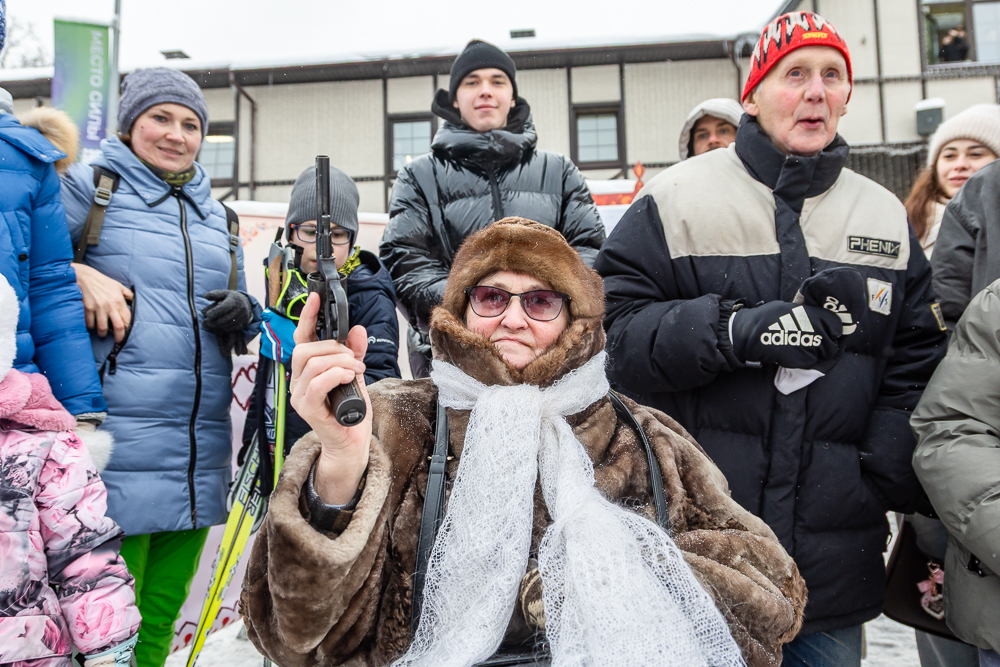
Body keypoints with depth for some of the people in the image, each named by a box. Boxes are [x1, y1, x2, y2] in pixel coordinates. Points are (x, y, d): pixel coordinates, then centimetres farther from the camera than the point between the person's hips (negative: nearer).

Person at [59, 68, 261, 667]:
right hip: (119, 442, -5)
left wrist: (245, 314, 1)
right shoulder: (87, 188, 4)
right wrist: (77, 274, -13)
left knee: (162, 614, 14)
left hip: (201, 446, 5)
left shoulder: (216, 215, 19)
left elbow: (240, 316, 23)